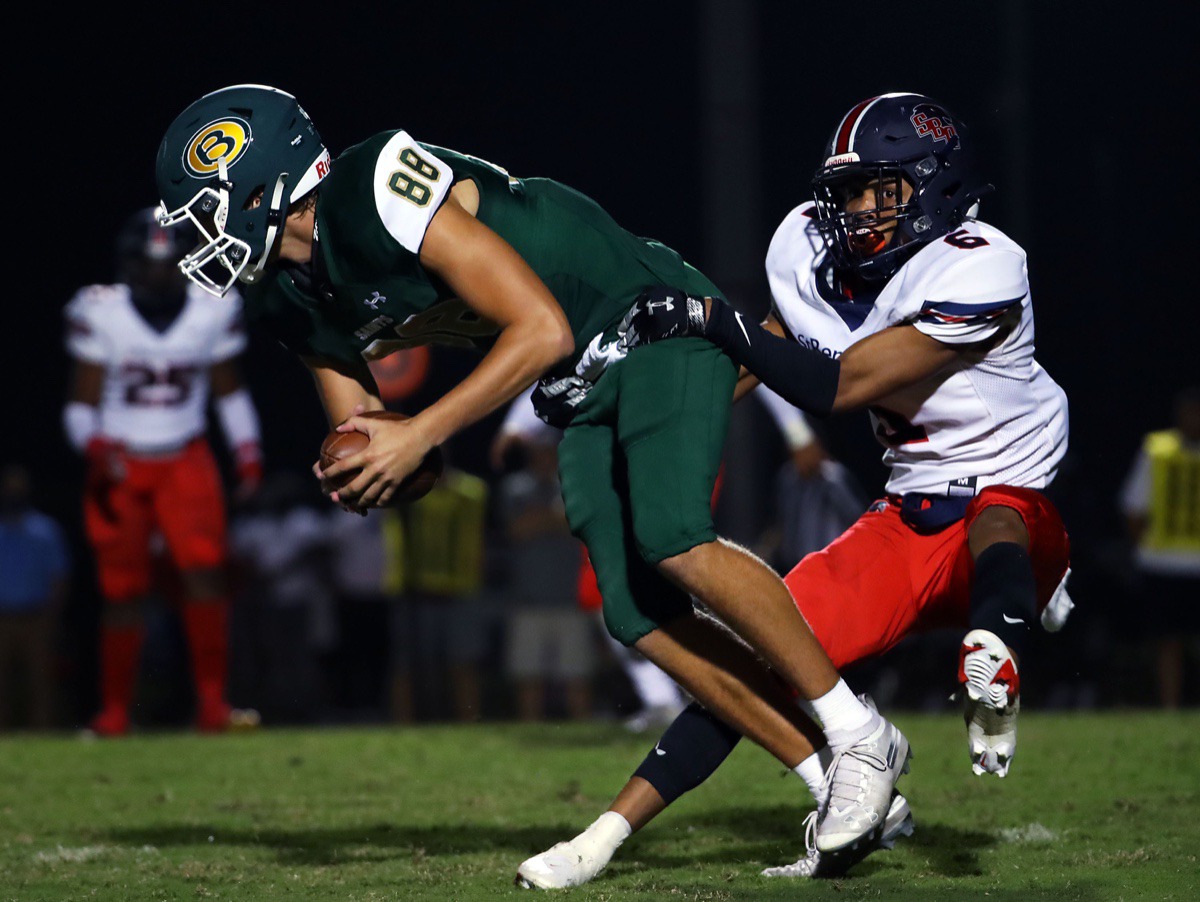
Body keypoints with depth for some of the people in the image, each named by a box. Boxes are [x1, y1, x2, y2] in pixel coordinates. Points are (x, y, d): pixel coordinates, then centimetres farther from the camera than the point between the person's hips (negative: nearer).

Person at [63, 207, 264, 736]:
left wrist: (248, 455, 4)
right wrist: (95, 448, -25)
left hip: (185, 463, 1)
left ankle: (212, 702, -14)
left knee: (205, 573, -17)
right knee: (122, 592, 0)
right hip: (120, 467, -1)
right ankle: (114, 712, 12)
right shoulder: (99, 314, -9)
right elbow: (83, 401, -6)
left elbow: (229, 390, 11)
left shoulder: (213, 311, -2)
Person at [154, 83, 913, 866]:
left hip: (659, 326, -8)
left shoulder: (379, 195, -28)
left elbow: (543, 330, -28)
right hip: (583, 391, 8)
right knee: (641, 617, -4)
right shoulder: (291, 299, 0)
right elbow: (359, 430, 10)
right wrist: (353, 472, -15)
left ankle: (860, 734, -13)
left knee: (671, 543, -27)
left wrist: (420, 434, -27)